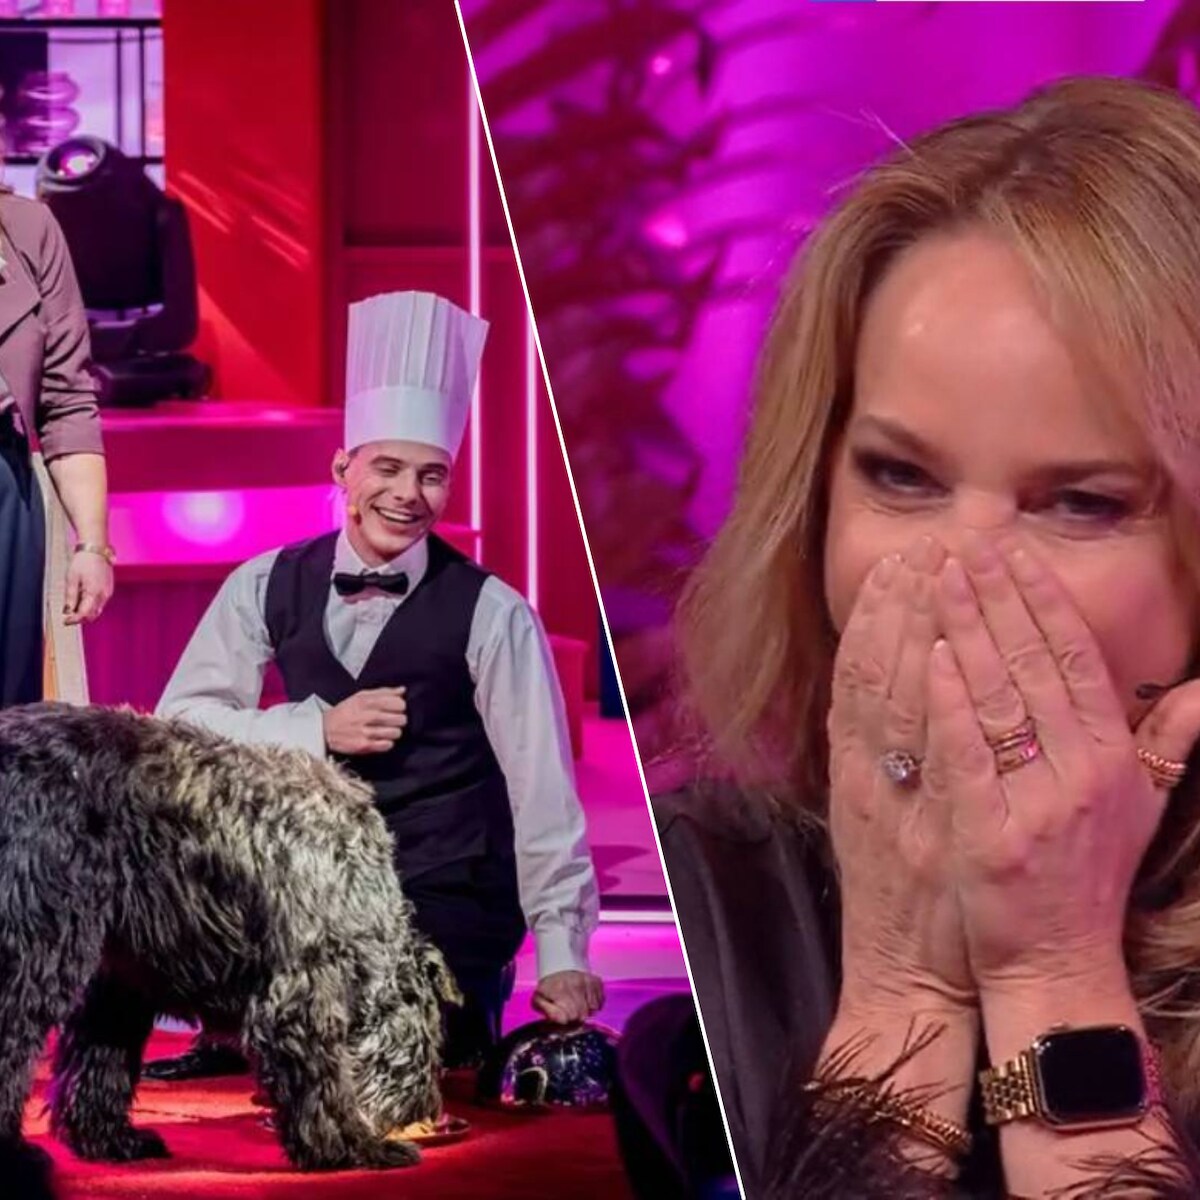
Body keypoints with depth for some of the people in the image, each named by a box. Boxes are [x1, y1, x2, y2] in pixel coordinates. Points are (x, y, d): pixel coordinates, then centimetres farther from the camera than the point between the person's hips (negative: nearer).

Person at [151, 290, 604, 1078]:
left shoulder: (491, 616, -13)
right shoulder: (268, 588, -3)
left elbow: (544, 791, -12)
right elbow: (177, 724, -4)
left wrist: (562, 958, -14)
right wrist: (318, 730, -17)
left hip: (447, 908, -4)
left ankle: (461, 1011, 10)